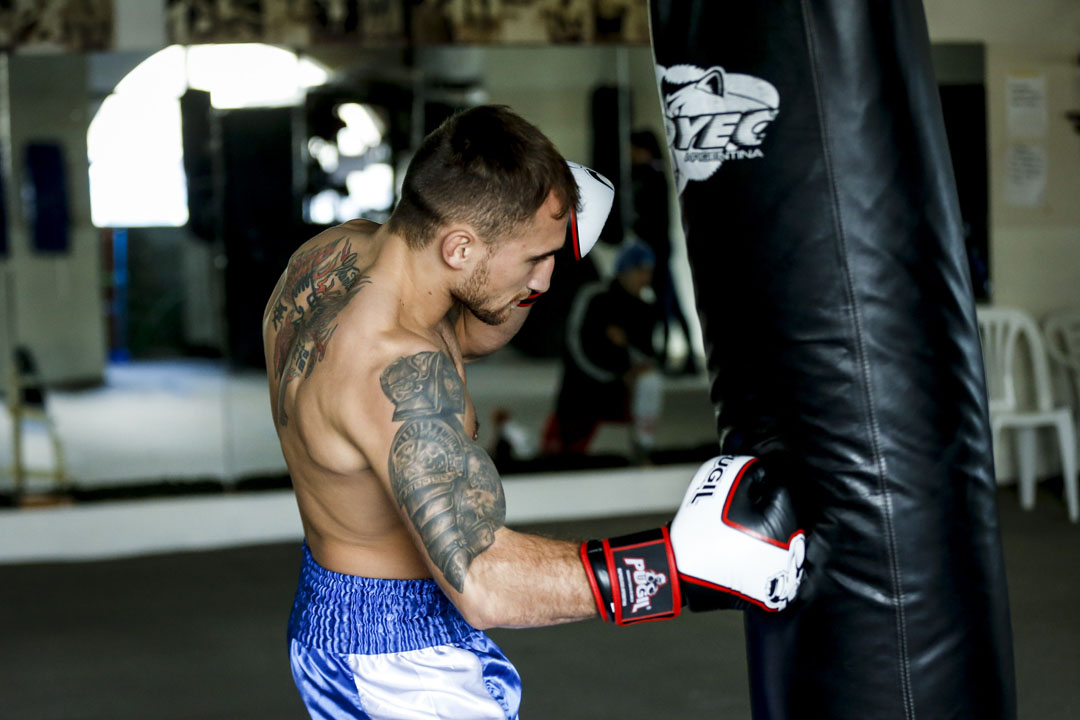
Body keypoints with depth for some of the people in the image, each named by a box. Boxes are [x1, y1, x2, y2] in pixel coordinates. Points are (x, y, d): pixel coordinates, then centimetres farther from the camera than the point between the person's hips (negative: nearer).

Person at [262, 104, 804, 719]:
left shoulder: (338, 251, -5)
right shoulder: (395, 370, -33)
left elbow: (469, 335, 14)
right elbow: (484, 584, -40)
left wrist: (535, 241, -4)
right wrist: (683, 565, -42)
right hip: (403, 664, -10)